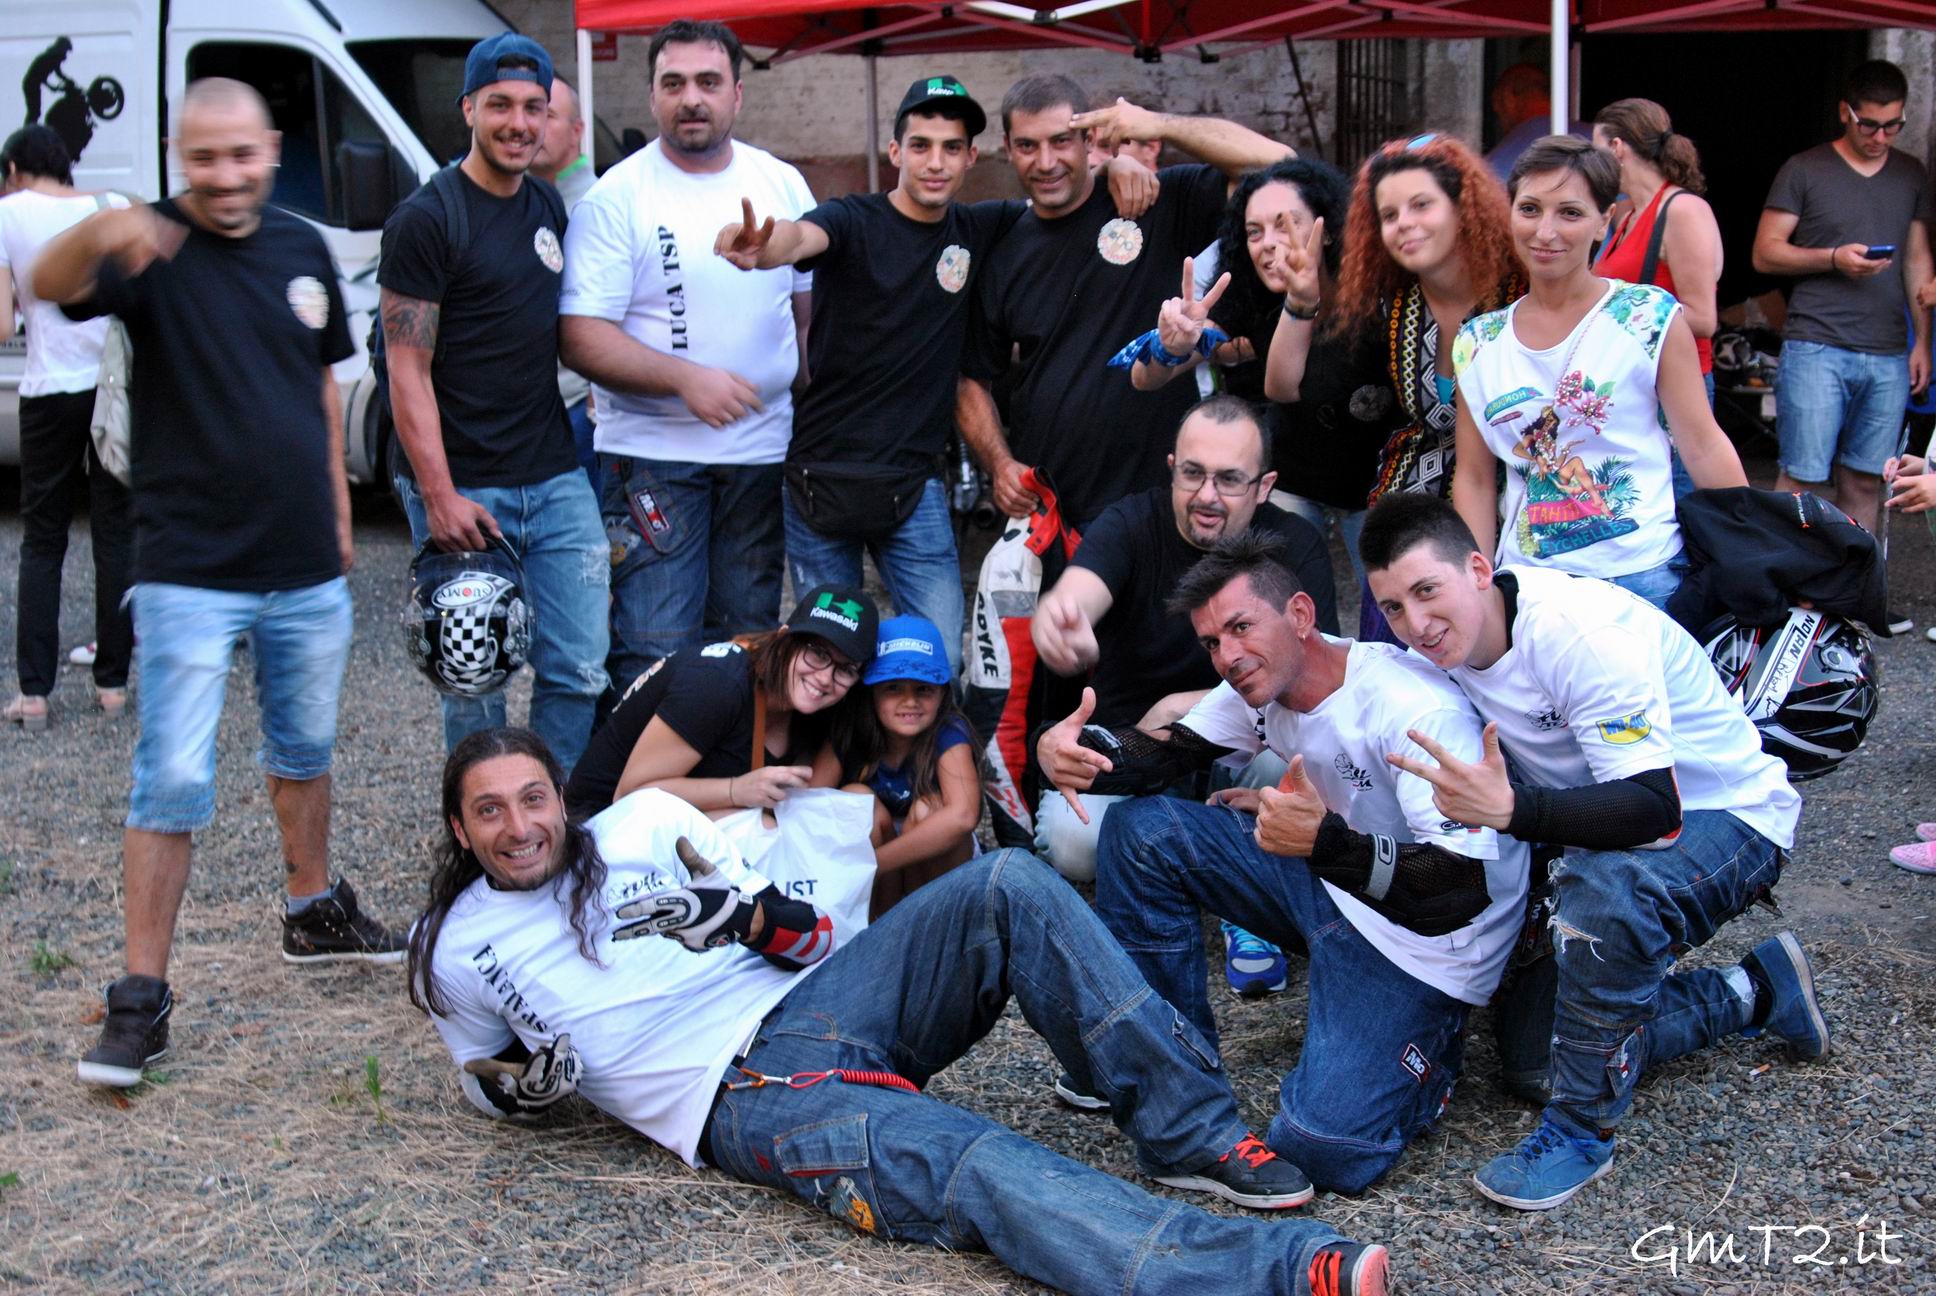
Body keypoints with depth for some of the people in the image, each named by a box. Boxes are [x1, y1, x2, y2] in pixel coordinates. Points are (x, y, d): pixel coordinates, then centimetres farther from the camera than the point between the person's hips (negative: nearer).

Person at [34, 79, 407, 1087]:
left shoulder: (303, 248, 6)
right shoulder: (154, 251, -10)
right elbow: (51, 285, -32)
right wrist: (98, 235, -53)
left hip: (308, 570, 6)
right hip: (190, 575, -5)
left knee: (304, 751, 21)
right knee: (173, 782, -7)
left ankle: (313, 911, 41)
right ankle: (140, 996, 0)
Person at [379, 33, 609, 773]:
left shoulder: (549, 207, 13)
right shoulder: (425, 220, -8)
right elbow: (408, 370, -12)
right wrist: (439, 496, -17)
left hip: (557, 481, 6)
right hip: (467, 491, -6)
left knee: (580, 670, 7)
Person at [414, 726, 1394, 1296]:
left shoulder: (646, 822, 15)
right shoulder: (456, 951, 11)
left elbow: (808, 937, 15)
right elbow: (490, 1086, 25)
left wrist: (741, 917, -7)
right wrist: (524, 1084, 1)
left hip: (813, 1003, 5)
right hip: (748, 1099, -5)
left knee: (1007, 888, -20)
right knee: (981, 1172, -32)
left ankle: (1190, 1132, -20)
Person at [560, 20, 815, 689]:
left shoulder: (783, 184, 7)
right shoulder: (617, 197, -7)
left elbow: (811, 303, 15)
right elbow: (581, 337, -12)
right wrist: (685, 377, -23)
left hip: (763, 454, 4)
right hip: (652, 453, -4)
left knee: (748, 640, 13)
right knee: (654, 649, -5)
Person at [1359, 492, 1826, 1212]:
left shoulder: (1582, 631, -31)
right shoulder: (1446, 640, -8)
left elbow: (1654, 808, -38)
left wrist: (1509, 809, -51)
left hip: (1723, 813, -8)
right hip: (1601, 822, 8)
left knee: (1604, 891, -41)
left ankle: (1583, 1128, -21)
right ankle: (1752, 991, 20)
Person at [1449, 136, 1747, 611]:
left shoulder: (1650, 317, -3)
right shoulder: (1477, 343, 6)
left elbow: (1704, 449, 0)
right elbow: (1474, 481, 9)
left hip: (1643, 579, -2)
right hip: (1527, 586, 2)